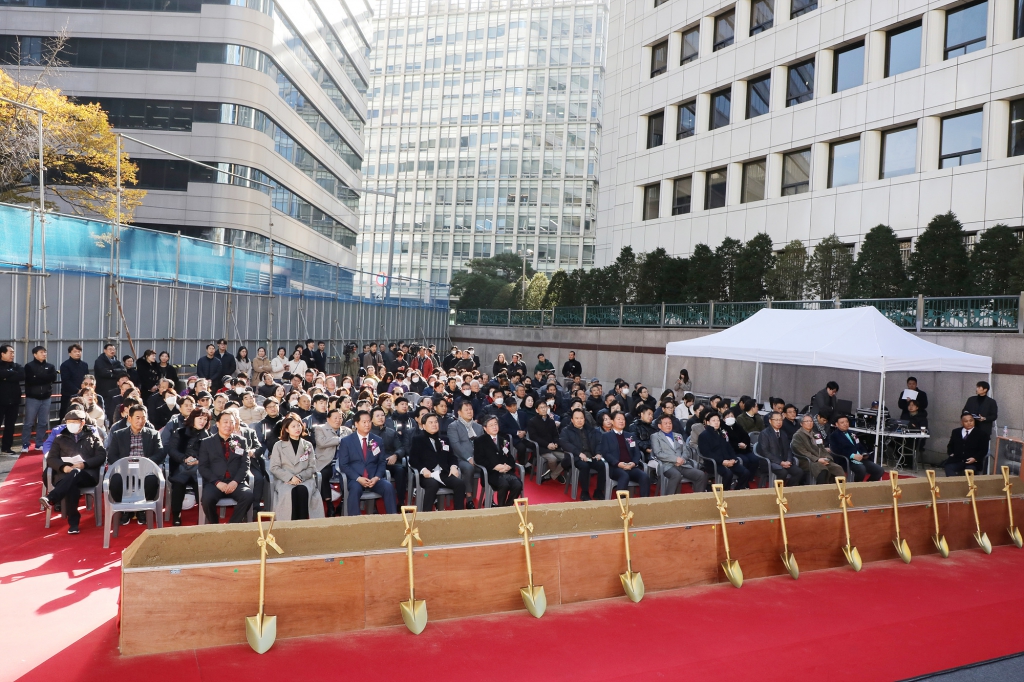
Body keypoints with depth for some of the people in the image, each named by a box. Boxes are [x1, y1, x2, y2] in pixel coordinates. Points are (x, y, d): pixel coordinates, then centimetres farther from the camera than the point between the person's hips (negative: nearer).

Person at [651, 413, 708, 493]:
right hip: (668, 465, -5)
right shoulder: (655, 436, 10)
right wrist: (676, 459, -12)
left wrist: (682, 459, -5)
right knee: (677, 475, -38)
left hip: (683, 465, 6)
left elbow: (686, 451, 19)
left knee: (702, 475, -18)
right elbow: (658, 454, -4)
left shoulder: (678, 436, 27)